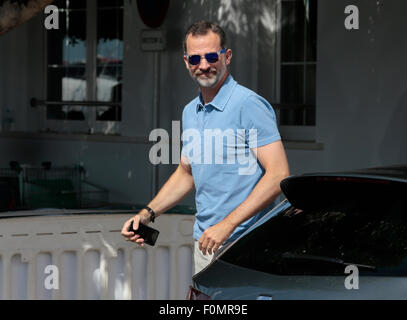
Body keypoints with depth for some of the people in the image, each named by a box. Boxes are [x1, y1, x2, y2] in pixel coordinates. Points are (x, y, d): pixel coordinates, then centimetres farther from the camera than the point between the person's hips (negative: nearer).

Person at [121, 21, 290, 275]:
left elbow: (279, 174, -18)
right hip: (204, 243, 7)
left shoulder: (250, 105, -11)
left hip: (243, 244, -7)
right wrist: (148, 213, 13)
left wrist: (227, 225, -21)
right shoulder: (190, 112, 14)